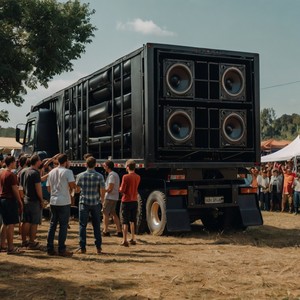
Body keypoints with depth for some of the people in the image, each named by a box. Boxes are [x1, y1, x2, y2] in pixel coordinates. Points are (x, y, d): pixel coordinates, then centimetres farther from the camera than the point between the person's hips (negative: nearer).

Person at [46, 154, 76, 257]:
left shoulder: (51, 172, 12)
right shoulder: (67, 172, -8)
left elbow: (49, 189, 16)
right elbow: (73, 185, -16)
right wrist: (70, 187, 5)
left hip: (53, 201, 6)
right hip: (64, 202, -6)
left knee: (52, 225, 12)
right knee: (63, 225, 0)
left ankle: (50, 248, 14)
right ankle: (61, 249, 2)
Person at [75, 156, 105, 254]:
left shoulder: (80, 176, -3)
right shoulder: (99, 176, -6)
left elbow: (77, 190, 5)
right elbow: (102, 191, -6)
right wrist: (101, 199, 12)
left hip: (84, 202, 0)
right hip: (96, 203, 1)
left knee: (82, 225, 5)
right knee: (96, 225, 9)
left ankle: (82, 247, 3)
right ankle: (98, 247, 10)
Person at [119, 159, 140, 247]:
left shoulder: (125, 177, -17)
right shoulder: (138, 177, 3)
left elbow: (122, 190, -17)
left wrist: (120, 188, 4)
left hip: (126, 201, -5)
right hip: (134, 201, 5)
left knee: (125, 222, 0)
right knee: (133, 221, 17)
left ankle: (125, 240, 0)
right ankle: (133, 239, 22)